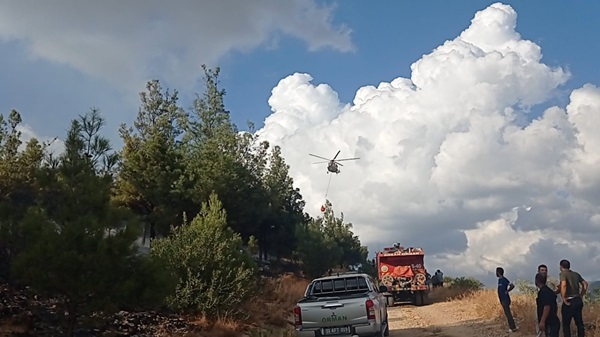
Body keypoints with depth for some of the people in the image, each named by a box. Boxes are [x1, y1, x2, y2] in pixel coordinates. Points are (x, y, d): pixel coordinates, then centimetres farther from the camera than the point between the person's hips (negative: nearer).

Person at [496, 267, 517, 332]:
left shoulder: (504, 279, -17)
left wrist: (507, 291, -15)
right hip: (502, 299, 9)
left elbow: (512, 286, -25)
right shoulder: (499, 280, 12)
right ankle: (511, 327, 19)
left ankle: (513, 328, -1)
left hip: (505, 299, -9)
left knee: (508, 313, -6)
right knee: (507, 313, 13)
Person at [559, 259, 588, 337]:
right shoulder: (576, 274, 13)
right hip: (578, 300, 7)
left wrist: (564, 298, -19)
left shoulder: (563, 273, -8)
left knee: (566, 324, 2)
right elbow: (585, 284, 18)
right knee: (579, 323, 13)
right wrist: (581, 295, 20)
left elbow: (563, 285, -25)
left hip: (569, 302, -7)